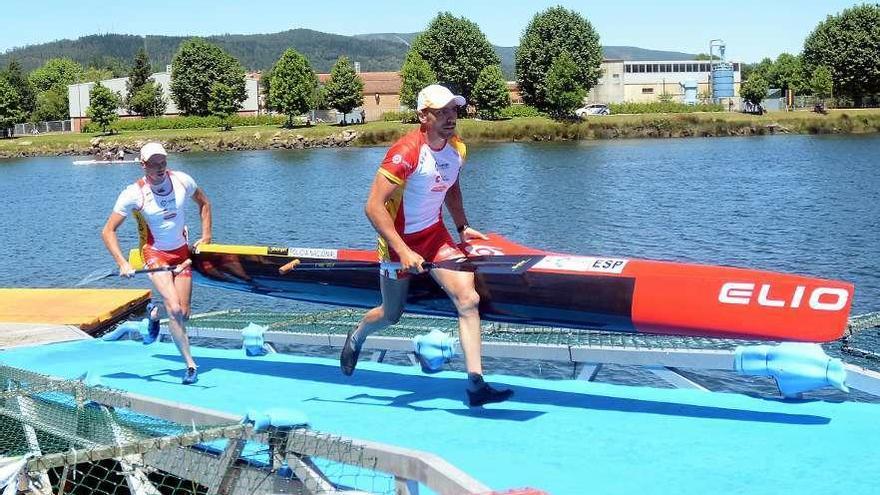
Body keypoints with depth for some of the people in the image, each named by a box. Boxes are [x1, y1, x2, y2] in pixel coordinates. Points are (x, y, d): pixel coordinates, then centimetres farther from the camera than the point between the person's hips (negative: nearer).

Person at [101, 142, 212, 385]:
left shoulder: (182, 181, -9)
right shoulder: (133, 194, -18)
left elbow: (203, 202, 12)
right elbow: (108, 231, -12)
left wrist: (206, 236, 4)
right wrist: (122, 264, -23)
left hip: (182, 251, 4)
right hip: (155, 254, -4)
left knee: (184, 313, 3)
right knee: (174, 310, -21)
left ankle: (155, 315, 38)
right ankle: (190, 365, -10)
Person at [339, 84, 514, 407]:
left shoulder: (457, 149, -3)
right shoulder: (406, 152, -26)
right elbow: (373, 207, -28)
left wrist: (462, 227, 10)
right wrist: (403, 251, -31)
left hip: (436, 234, 6)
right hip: (400, 238, -5)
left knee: (468, 299, -12)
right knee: (391, 315, 11)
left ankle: (476, 386, -11)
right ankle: (356, 338, 48)